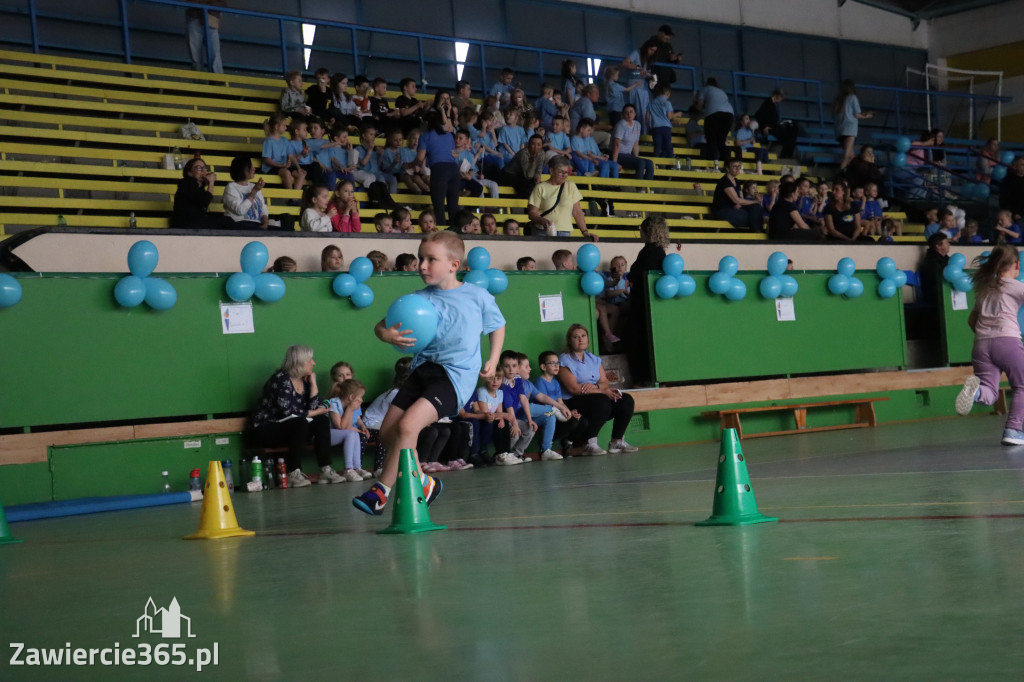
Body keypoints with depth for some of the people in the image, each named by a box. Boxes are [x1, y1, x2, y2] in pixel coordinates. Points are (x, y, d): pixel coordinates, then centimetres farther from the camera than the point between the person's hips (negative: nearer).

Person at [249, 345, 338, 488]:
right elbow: (287, 411, -25)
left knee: (322, 420, -10)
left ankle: (325, 469, -16)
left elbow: (314, 407, -2)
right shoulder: (281, 379, -17)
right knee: (300, 423, -32)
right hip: (265, 431, -8)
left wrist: (313, 383, -5)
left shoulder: (305, 381, 8)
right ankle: (294, 473, -32)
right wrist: (314, 413, -16)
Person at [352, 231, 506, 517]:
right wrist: (385, 334, -19)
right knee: (388, 431, -1)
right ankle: (424, 482, 20)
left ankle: (381, 491, -11)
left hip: (455, 375, -5)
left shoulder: (478, 296, -1)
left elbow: (498, 325, 16)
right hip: (423, 369, 5)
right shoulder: (419, 299, 4)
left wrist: (493, 359, 4)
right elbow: (381, 325, 5)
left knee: (407, 425, -22)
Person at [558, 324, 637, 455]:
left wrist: (596, 387, -16)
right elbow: (573, 388, -14)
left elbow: (605, 382, 11)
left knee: (626, 400, -11)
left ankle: (616, 442, -8)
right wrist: (604, 391, -15)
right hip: (573, 403, -7)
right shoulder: (564, 360, -3)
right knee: (602, 401, -34)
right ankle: (590, 444, -29)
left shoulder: (594, 359, 19)